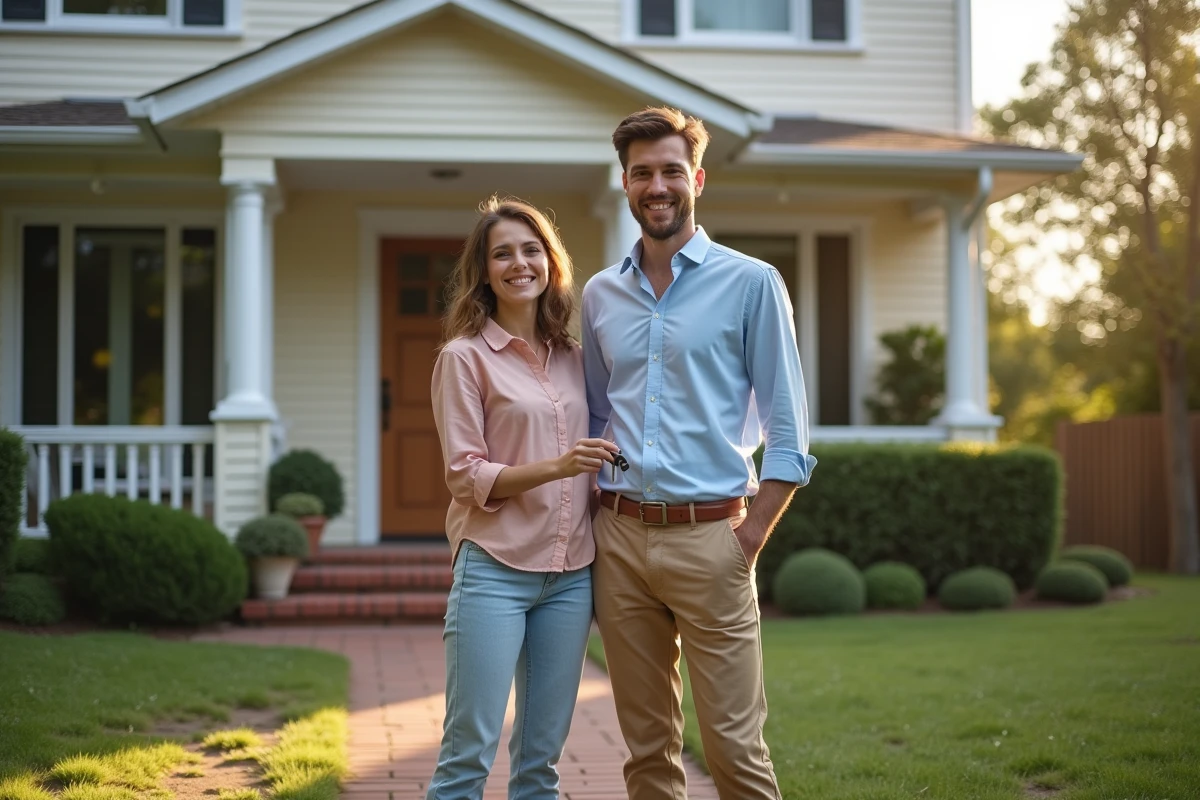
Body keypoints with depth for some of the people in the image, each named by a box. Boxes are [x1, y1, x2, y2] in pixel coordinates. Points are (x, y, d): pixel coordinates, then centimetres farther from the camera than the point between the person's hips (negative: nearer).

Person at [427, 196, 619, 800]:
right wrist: (556, 466, -19)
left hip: (570, 574, 5)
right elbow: (465, 477, -8)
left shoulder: (573, 358, 12)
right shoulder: (464, 357, -3)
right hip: (496, 570, -5)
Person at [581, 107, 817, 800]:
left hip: (708, 535, -4)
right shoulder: (601, 295, 13)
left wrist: (750, 540, -9)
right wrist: (591, 520, 8)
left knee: (735, 744, -5)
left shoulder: (752, 284, 0)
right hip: (620, 536, 4)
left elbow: (788, 431, -2)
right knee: (647, 744, 10)